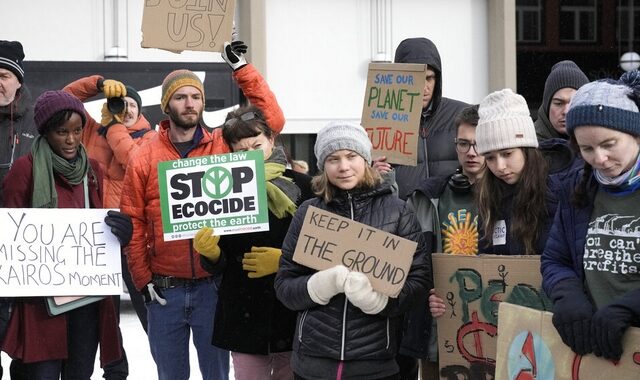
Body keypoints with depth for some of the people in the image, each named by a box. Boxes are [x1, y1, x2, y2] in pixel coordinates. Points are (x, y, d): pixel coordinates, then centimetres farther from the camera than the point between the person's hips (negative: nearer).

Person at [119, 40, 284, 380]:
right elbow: (133, 224, 1)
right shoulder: (144, 158, 0)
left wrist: (240, 67, -7)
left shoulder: (224, 146, 1)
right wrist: (142, 279, -5)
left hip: (213, 285, 0)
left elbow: (272, 120, -6)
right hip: (163, 289, 1)